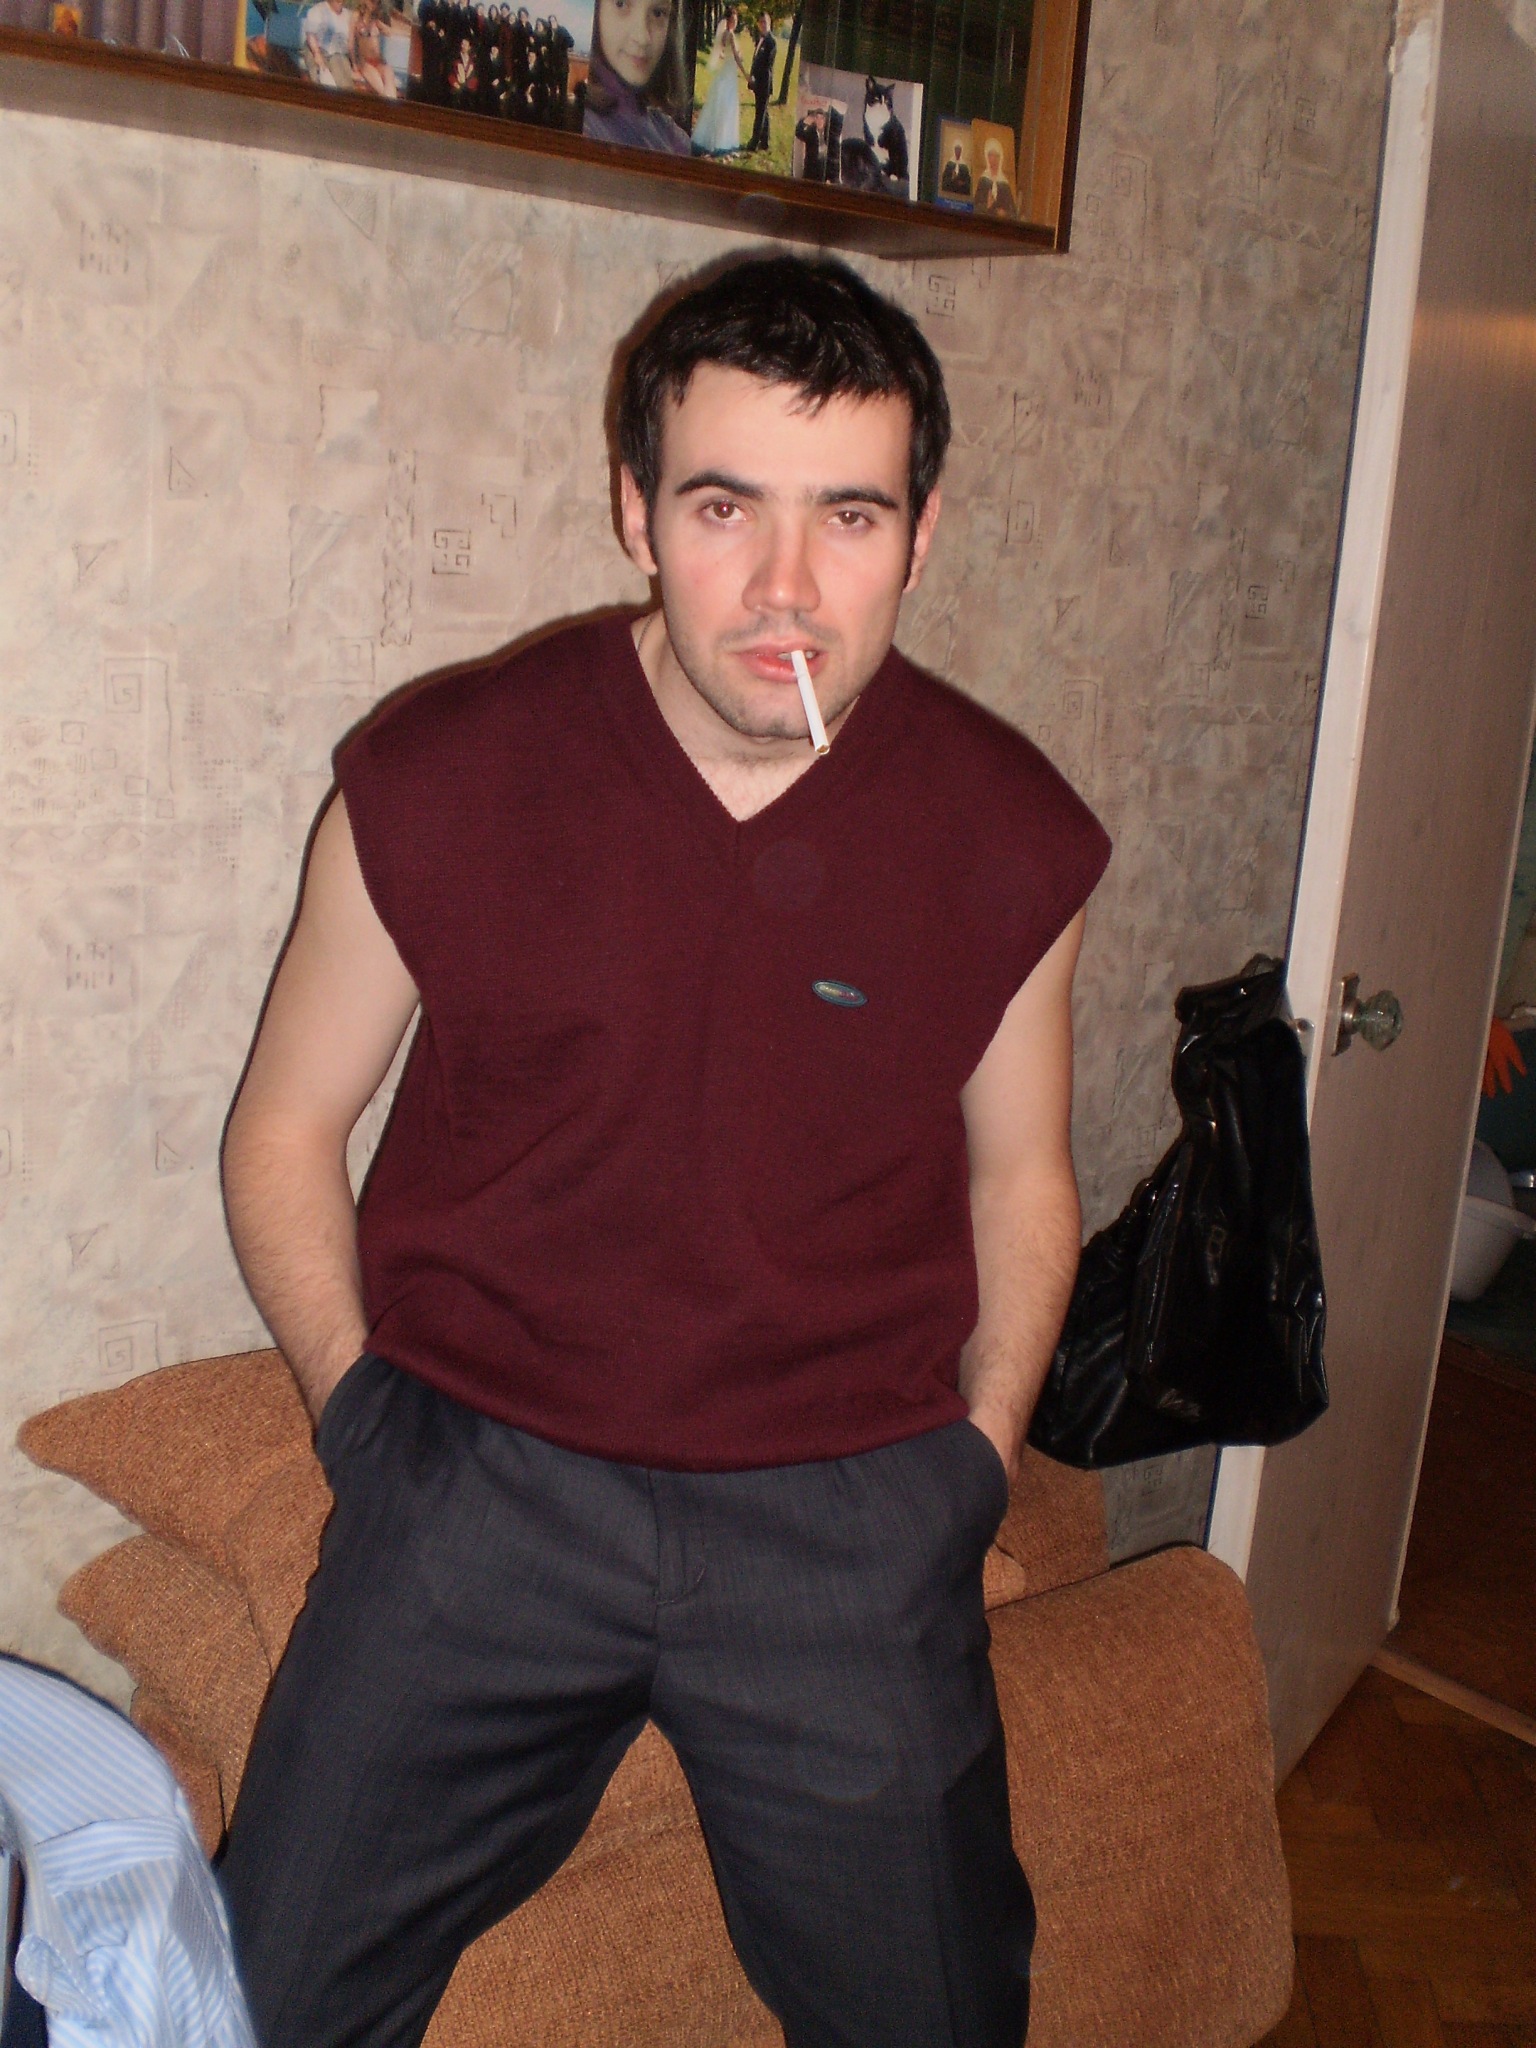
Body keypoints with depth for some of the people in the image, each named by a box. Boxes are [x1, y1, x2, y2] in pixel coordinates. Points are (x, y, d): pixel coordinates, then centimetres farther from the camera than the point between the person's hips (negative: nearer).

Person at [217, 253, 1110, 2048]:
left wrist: (975, 1459, 4)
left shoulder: (1011, 837, -5)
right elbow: (285, 1129, 4)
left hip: (852, 1523, 1)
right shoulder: (432, 782, -9)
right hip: (483, 1486, 0)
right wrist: (363, 1413, -2)